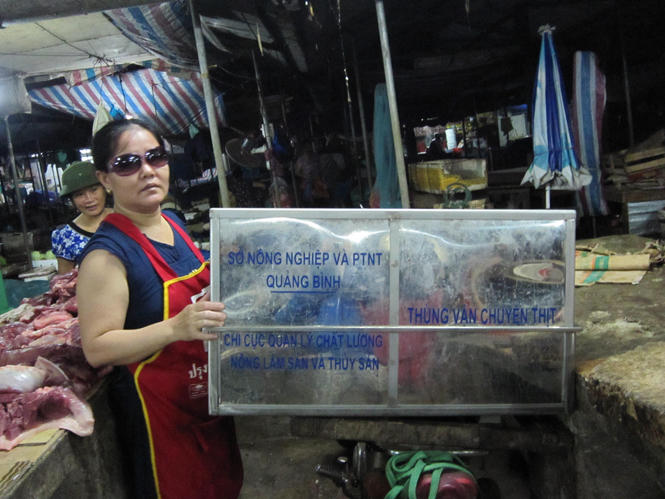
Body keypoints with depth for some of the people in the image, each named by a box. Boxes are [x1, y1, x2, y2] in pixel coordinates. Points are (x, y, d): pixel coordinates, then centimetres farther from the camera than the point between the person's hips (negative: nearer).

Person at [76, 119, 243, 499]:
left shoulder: (174, 224, 1)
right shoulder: (107, 253, -22)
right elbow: (97, 348, -25)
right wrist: (176, 328, -37)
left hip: (209, 396, 8)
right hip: (159, 408, -7)